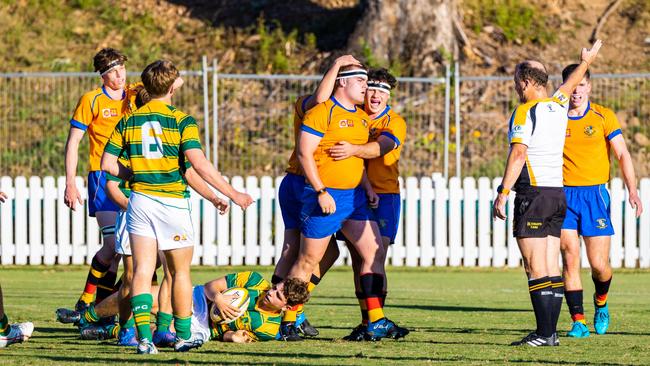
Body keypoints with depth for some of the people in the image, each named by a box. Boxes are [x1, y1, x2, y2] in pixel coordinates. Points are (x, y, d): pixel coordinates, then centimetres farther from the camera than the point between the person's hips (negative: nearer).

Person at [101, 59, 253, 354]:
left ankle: (144, 337, -14)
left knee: (142, 270, -1)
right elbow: (199, 164, -18)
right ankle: (183, 336, 18)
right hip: (173, 202, -3)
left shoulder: (128, 121, 5)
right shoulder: (182, 121, -8)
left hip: (140, 199, 3)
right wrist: (232, 194, -13)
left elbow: (107, 163, 3)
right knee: (180, 271, 12)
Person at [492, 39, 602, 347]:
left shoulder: (525, 112, -11)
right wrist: (586, 62, 53)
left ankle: (543, 333, -14)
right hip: (558, 193, 8)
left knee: (536, 268, -9)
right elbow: (570, 84, 33)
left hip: (533, 195, -8)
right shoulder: (558, 106, 11)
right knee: (551, 268, 7)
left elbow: (518, 154, -20)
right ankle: (550, 332, 6)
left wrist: (502, 193, -21)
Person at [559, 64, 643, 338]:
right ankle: (578, 321, -4)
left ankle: (601, 301, 29)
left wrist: (632, 190, -14)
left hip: (595, 194, -1)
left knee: (599, 265, -3)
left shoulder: (604, 117, 1)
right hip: (564, 194, 1)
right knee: (570, 258, -10)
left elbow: (622, 154, -2)